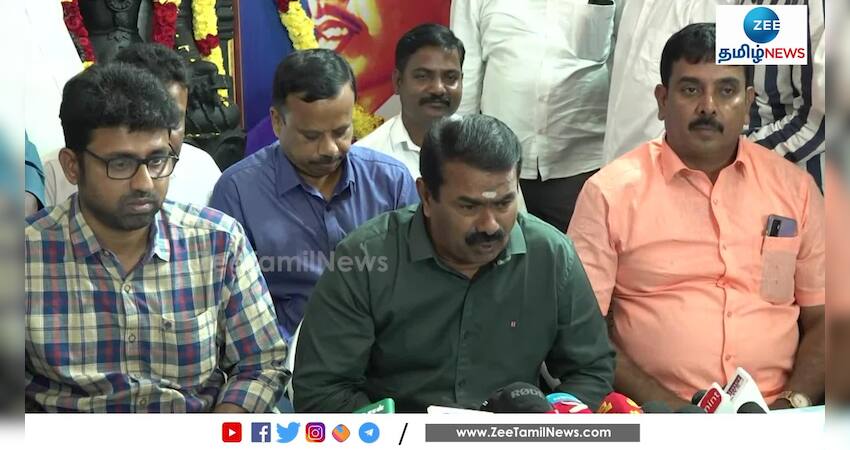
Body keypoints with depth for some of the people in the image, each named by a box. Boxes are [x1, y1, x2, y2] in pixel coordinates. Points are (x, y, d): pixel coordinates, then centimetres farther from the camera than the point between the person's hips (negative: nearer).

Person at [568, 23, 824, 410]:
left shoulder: (795, 188, 11)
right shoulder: (610, 192, 2)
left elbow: (822, 319, 13)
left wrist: (793, 402, -4)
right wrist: (665, 406, -11)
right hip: (654, 420, -2)